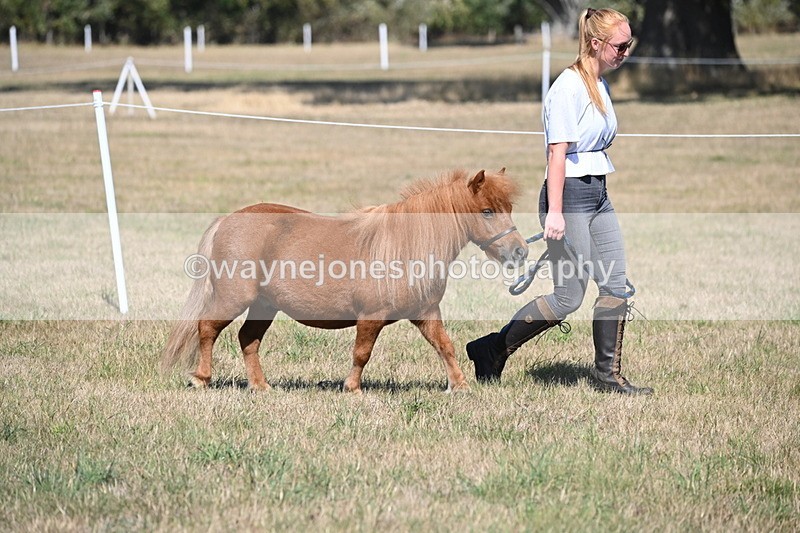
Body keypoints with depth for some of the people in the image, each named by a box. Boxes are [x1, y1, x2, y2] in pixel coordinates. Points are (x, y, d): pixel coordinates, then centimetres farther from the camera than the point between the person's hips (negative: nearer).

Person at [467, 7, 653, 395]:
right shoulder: (569, 87, -15)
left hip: (598, 194, 9)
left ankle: (608, 375, 13)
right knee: (569, 298, -5)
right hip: (570, 195, -9)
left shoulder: (600, 85, 13)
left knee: (616, 286, 5)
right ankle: (492, 350, 7)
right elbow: (558, 151, -19)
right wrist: (554, 212, -23)